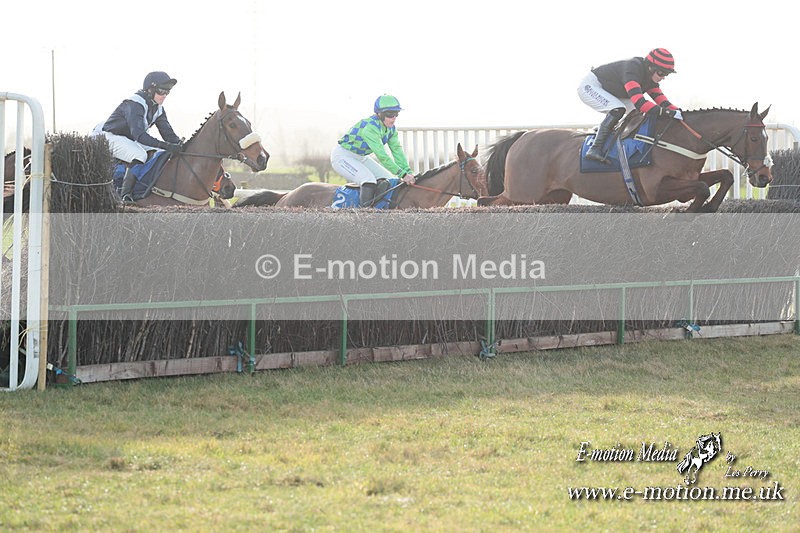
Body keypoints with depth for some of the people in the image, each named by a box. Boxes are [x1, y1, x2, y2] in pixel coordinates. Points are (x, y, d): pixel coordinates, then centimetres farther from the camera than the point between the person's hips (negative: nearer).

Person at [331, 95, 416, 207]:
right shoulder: (370, 127, -32)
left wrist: (408, 172, -24)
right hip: (342, 156, -9)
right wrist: (402, 174, -39)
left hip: (361, 158, 9)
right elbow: (382, 156, -37)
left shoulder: (390, 129, -4)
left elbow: (397, 151, -9)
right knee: (369, 180, -28)